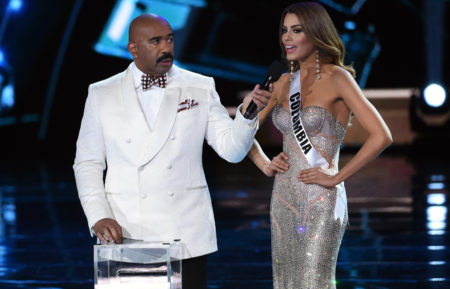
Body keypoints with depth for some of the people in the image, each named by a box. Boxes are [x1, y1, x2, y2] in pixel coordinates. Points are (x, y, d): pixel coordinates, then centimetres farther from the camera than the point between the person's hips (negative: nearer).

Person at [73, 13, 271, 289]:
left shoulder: (201, 88, 6)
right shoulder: (101, 95, 6)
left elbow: (232, 149, 0)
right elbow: (88, 164, 7)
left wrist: (247, 112, -19)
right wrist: (98, 217, -5)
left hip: (186, 235, 0)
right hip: (125, 233, 0)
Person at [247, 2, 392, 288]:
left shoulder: (337, 78, -9)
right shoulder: (284, 82, 10)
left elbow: (381, 136, -19)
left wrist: (337, 177, -15)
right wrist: (264, 164, 6)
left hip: (321, 203, -7)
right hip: (283, 199, 7)